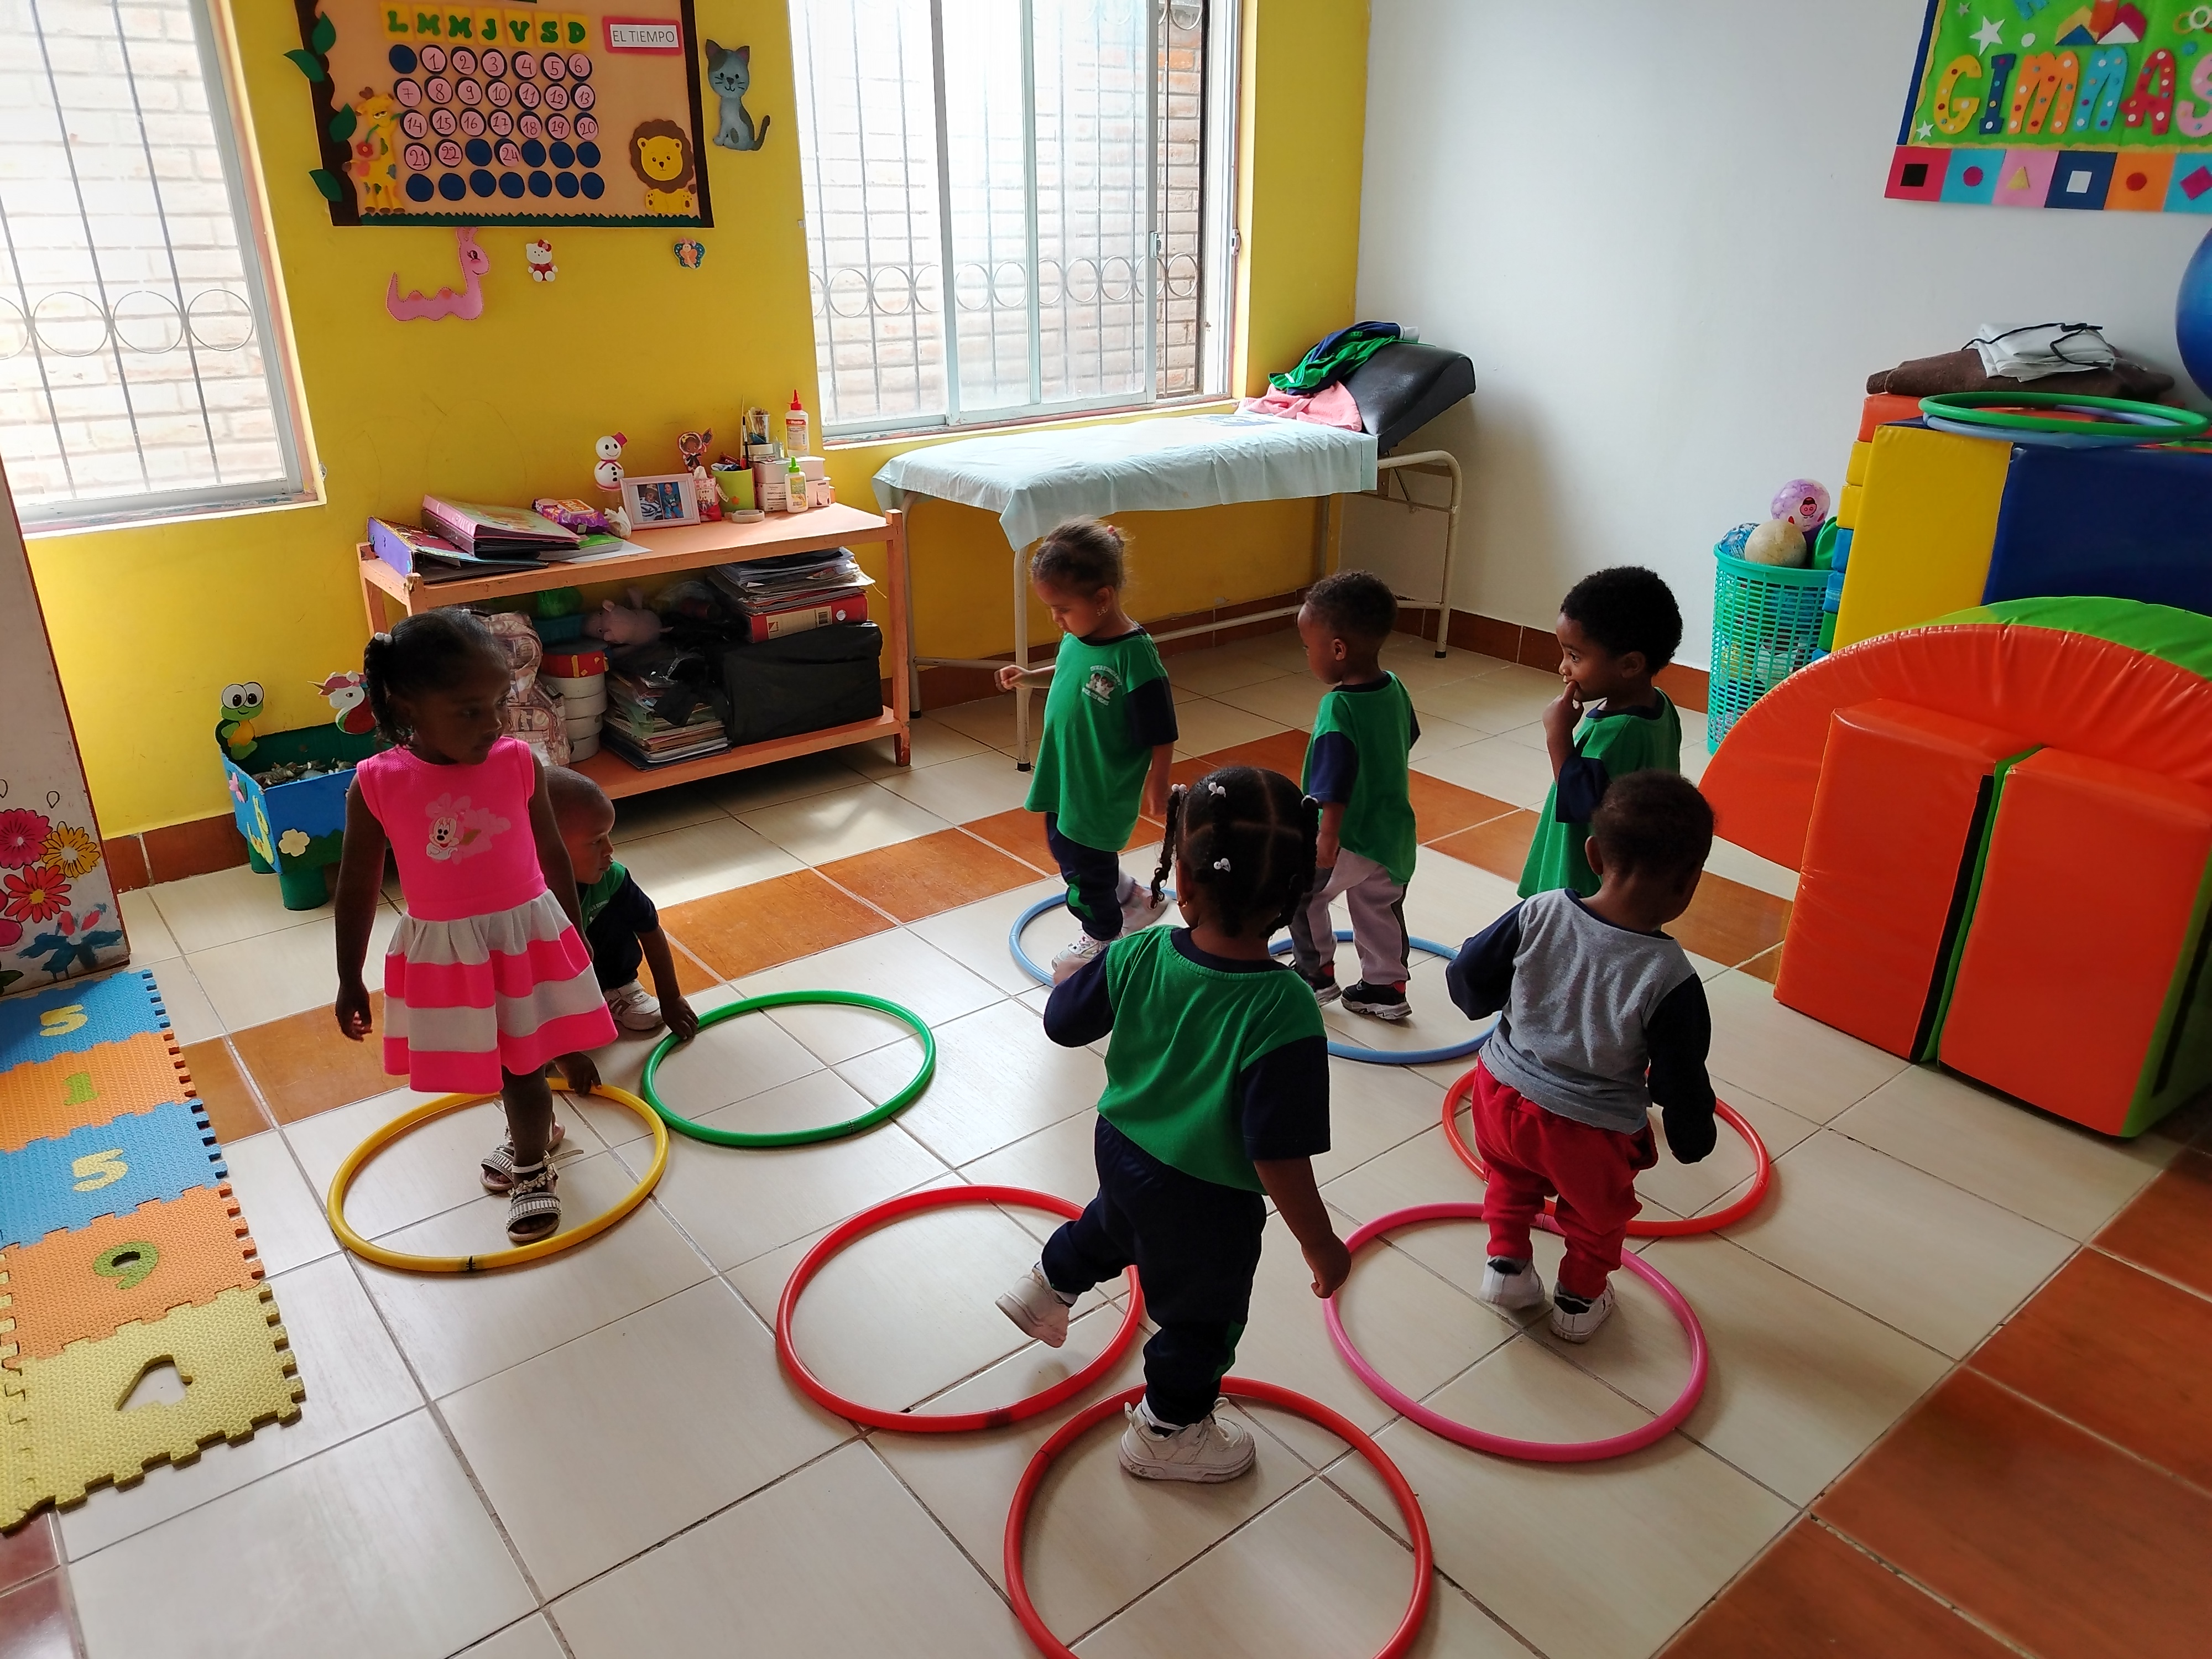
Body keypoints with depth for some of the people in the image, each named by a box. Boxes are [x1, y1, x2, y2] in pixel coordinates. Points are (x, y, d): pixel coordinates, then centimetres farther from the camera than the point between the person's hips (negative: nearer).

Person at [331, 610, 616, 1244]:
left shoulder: (518, 763, -12)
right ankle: (531, 1134, 49)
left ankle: (531, 1165, 37)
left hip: (527, 935, 0)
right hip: (445, 952, 1)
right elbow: (358, 886, -3)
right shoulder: (377, 784, -14)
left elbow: (553, 853, 2)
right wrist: (350, 980, 4)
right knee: (502, 1065, 18)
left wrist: (575, 935, 11)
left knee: (524, 1064, 11)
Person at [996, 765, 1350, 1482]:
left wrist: (1076, 973, 15)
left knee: (1114, 1223, 39)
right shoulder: (1284, 1012, -35)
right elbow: (1279, 1156, -30)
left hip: (1121, 1146, 5)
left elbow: (1064, 1023, -4)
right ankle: (1167, 1432, 49)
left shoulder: (1138, 956, -22)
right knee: (1203, 1316, 24)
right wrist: (1320, 1245, -15)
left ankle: (1048, 1287, 65)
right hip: (1207, 1197, -4)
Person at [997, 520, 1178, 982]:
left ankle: (1102, 937, 38)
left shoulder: (1134, 656, -29)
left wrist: (1157, 783, -14)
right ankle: (1136, 901, 45)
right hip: (1064, 776, 9)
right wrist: (1029, 676, 7)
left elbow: (1162, 734, -21)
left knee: (1086, 862, 10)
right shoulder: (1078, 636, -6)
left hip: (1103, 789, -9)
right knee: (1063, 846, 24)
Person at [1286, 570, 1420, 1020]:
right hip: (1393, 833, 8)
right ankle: (1386, 988, 35)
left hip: (1349, 841, -7)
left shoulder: (1338, 708, -29)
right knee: (1381, 910, 22)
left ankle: (1317, 973, 27)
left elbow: (1335, 785, -30)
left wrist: (1329, 837, -22)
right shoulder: (1394, 688, -5)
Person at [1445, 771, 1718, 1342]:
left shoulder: (1540, 913, -19)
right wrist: (1691, 1139, 6)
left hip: (1502, 1096, 2)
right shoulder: (1669, 977, -25)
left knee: (1511, 1176, 36)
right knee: (1599, 1211, 30)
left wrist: (1497, 1004, 15)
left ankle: (1507, 1262, 41)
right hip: (1590, 1133, -2)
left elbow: (1467, 978, -8)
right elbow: (1680, 1079, -14)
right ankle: (1579, 1299, 48)